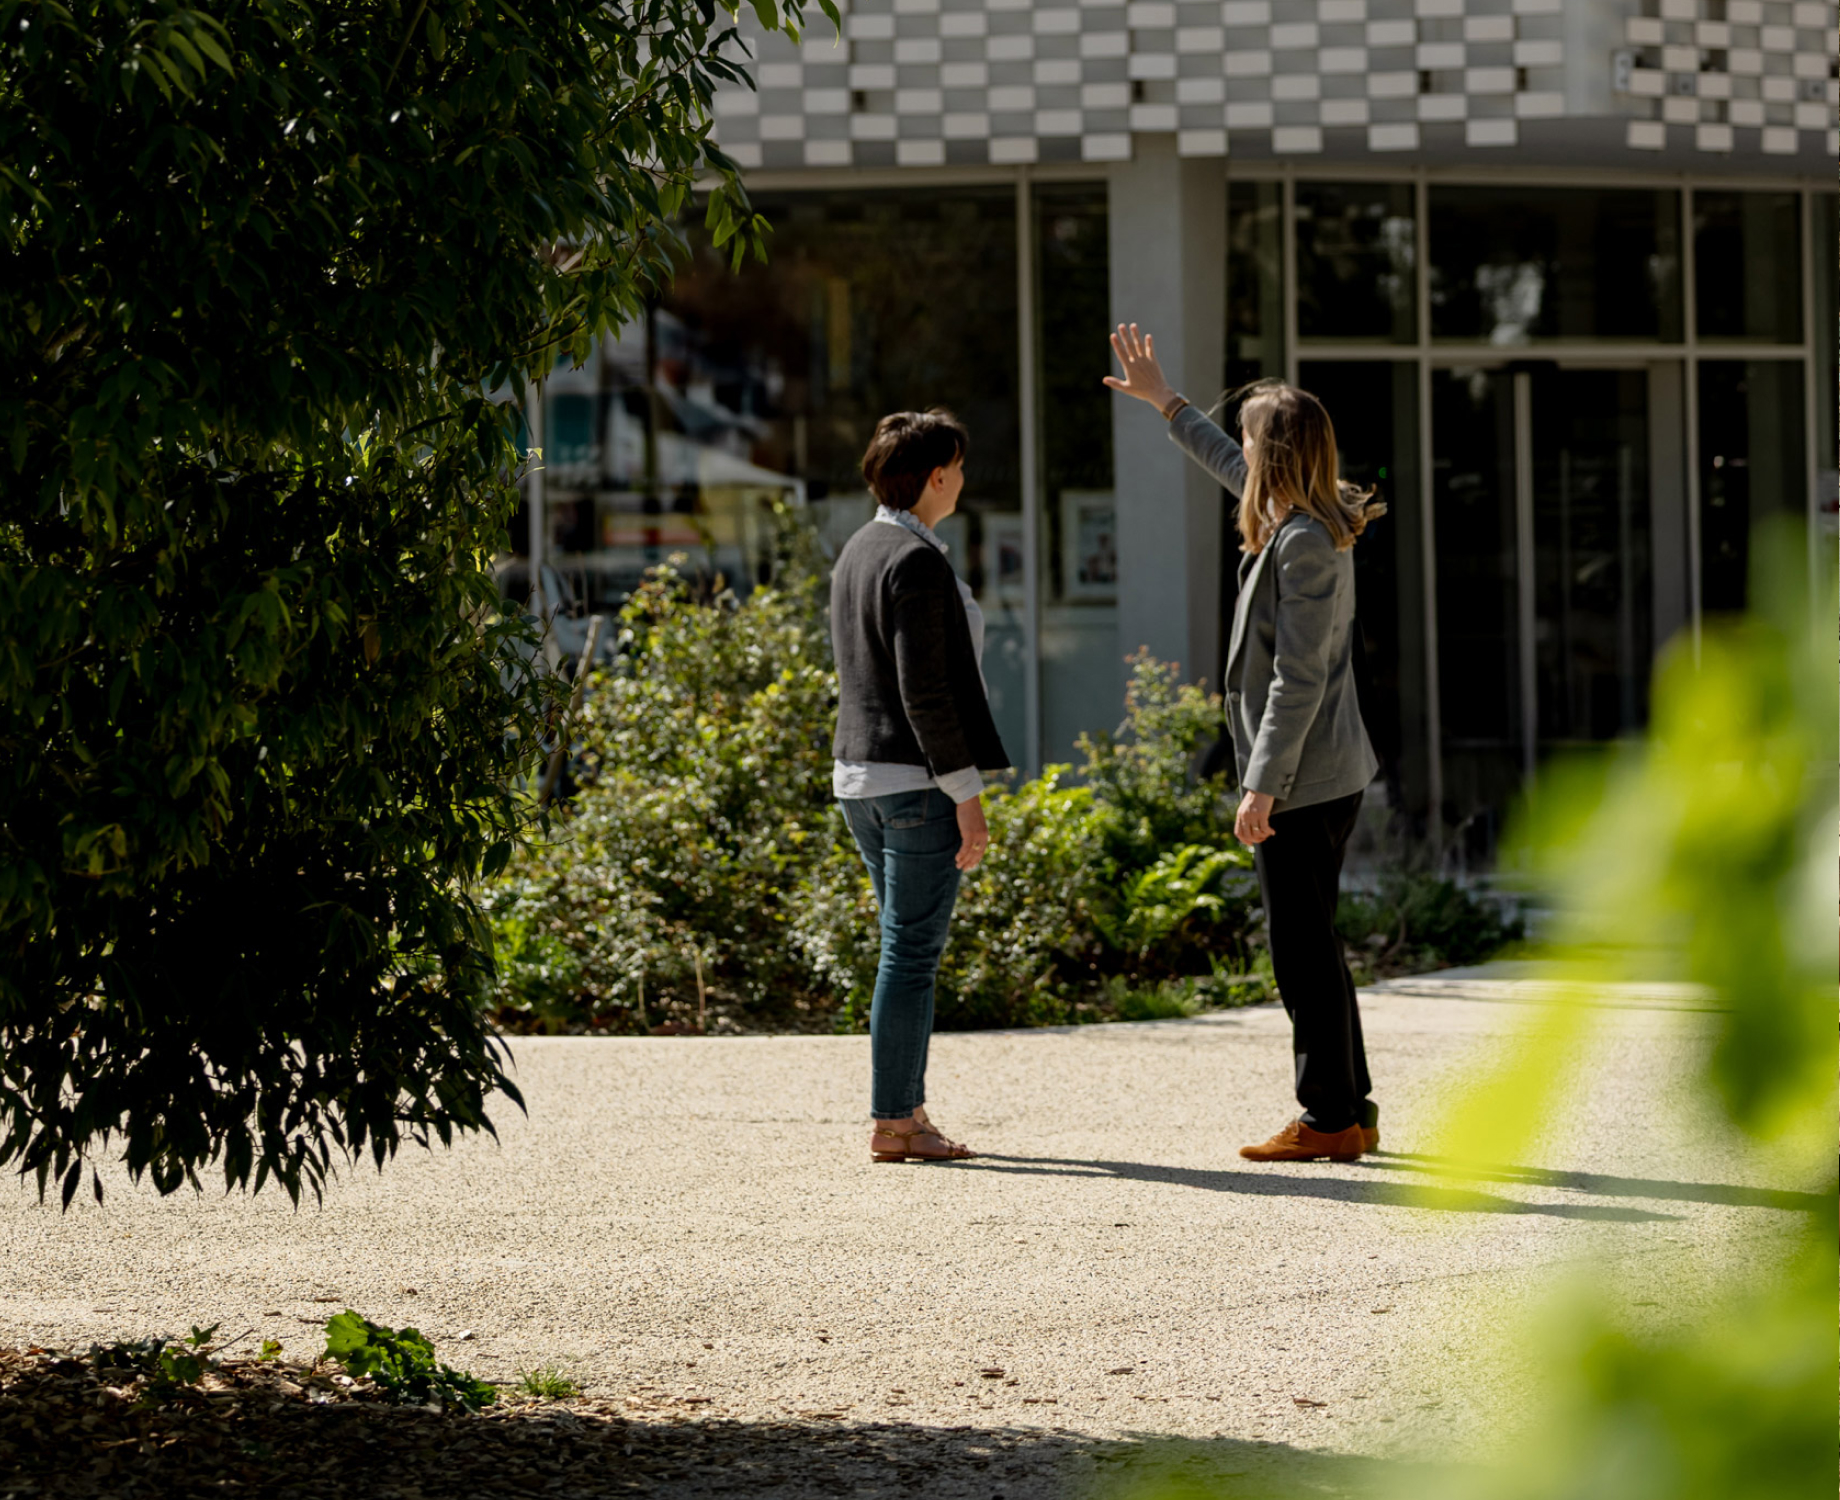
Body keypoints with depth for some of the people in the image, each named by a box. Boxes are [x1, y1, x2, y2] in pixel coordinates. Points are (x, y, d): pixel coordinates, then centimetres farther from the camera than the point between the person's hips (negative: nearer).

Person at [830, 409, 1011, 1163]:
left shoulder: (856, 553, 14)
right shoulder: (918, 562, -16)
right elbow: (924, 693, -20)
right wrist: (967, 797, -17)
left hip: (859, 776, 10)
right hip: (917, 781, -10)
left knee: (909, 948, 15)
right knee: (911, 952, -5)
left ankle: (907, 1109, 17)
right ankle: (892, 1122, -3)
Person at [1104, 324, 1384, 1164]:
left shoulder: (1304, 543, -18)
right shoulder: (1310, 521, 10)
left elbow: (1298, 678, -21)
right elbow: (1235, 473, 32)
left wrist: (1262, 784, -21)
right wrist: (1164, 403, 40)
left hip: (1301, 781, -10)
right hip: (1329, 775, 10)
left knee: (1302, 953, -6)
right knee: (1312, 950, 15)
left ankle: (1330, 1119, -3)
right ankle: (1351, 1110, 20)